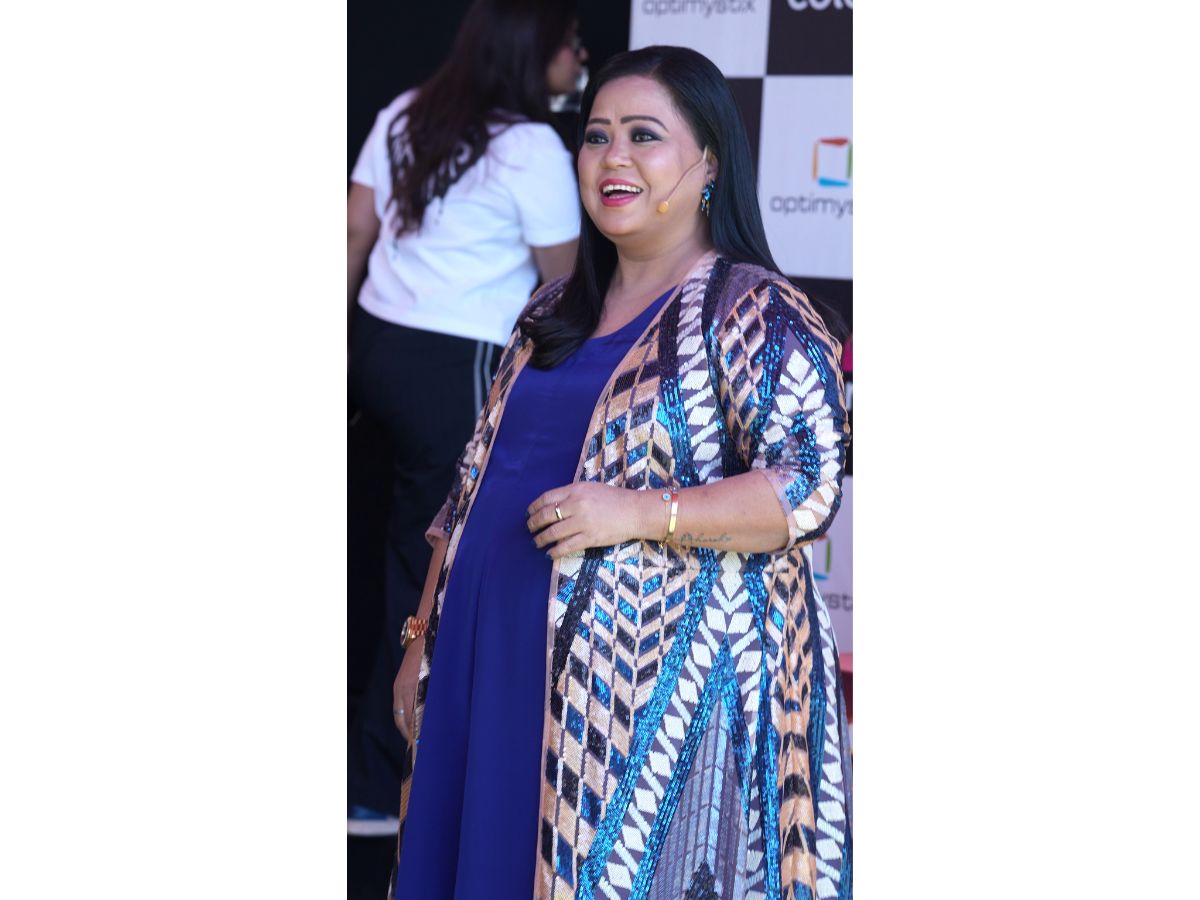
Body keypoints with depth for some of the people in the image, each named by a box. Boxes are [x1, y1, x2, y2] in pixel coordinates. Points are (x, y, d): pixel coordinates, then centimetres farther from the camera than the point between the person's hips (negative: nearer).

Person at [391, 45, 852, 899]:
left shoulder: (755, 315, -6)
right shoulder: (555, 311, 16)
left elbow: (812, 484, -16)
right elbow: (476, 484, 20)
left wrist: (638, 514, -23)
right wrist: (426, 638, 17)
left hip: (663, 676, -7)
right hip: (502, 661, 7)